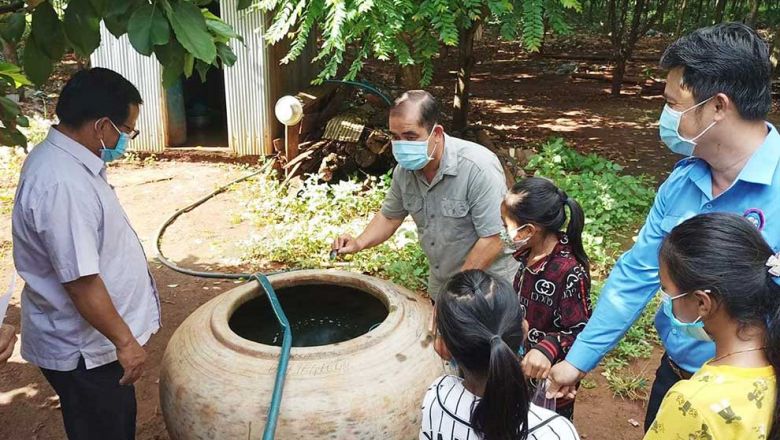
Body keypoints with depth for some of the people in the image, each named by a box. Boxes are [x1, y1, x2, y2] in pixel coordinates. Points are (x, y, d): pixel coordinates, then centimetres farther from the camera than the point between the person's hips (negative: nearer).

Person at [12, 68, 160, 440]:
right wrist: (124, 340, -20)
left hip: (94, 340, 9)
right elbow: (80, 281, -30)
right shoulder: (61, 185, -31)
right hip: (83, 349, -9)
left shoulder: (63, 158, 2)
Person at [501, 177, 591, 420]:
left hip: (552, 374, -7)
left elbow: (580, 331, -26)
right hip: (526, 365, 7)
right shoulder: (532, 252, -9)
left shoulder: (569, 271, -33)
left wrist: (548, 349, -40)